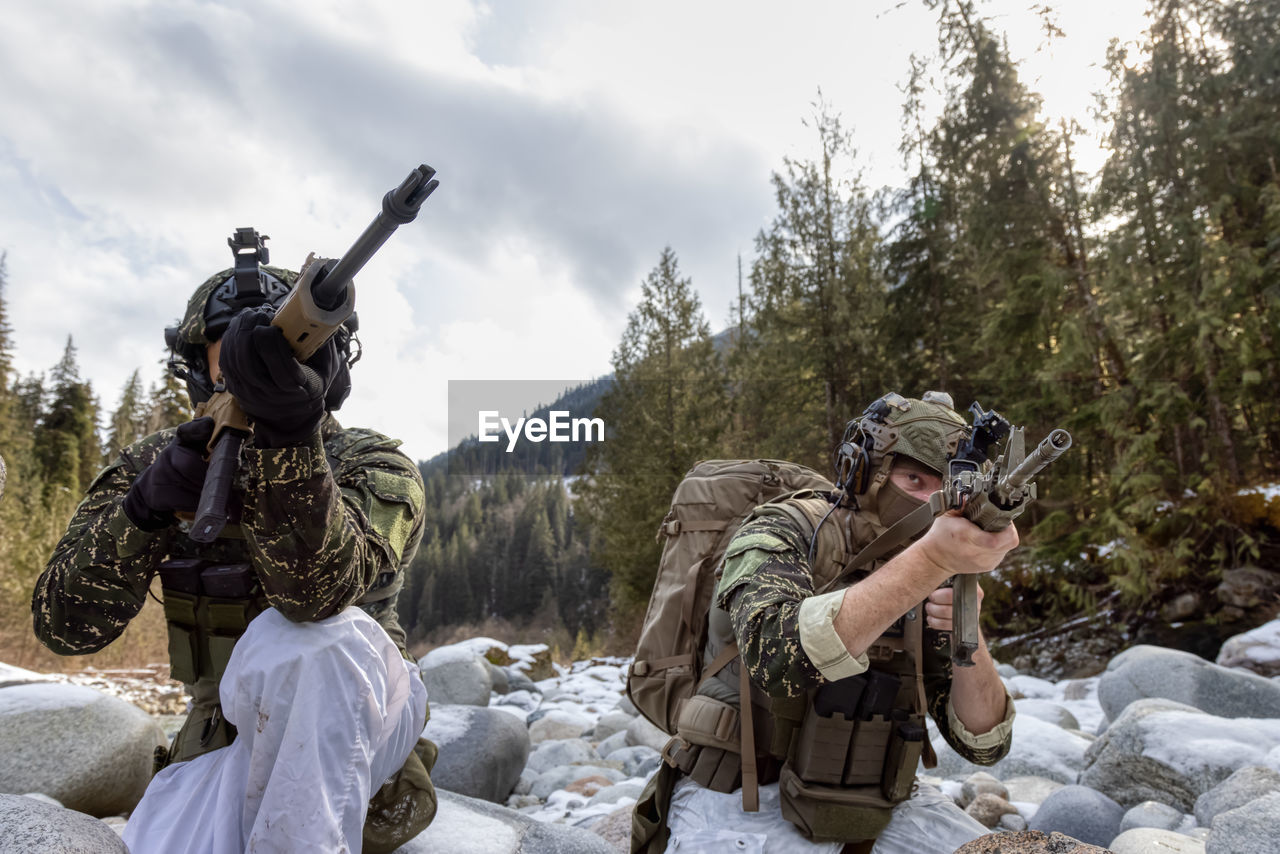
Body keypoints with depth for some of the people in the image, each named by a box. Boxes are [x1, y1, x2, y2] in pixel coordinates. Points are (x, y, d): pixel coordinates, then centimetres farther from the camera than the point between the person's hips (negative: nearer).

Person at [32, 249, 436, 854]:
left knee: (307, 638, -34)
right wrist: (147, 506, -24)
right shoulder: (160, 462, 2)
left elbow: (317, 589, -31)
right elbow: (64, 624, -6)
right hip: (228, 741, 2)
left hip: (352, 727, -2)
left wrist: (289, 433, -46)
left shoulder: (373, 465, -9)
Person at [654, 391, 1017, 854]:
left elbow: (984, 742, 1)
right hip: (746, 802, -5)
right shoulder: (784, 531, -11)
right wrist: (933, 559, -38)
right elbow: (775, 654, -32)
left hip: (871, 802, 5)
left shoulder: (925, 593, 4)